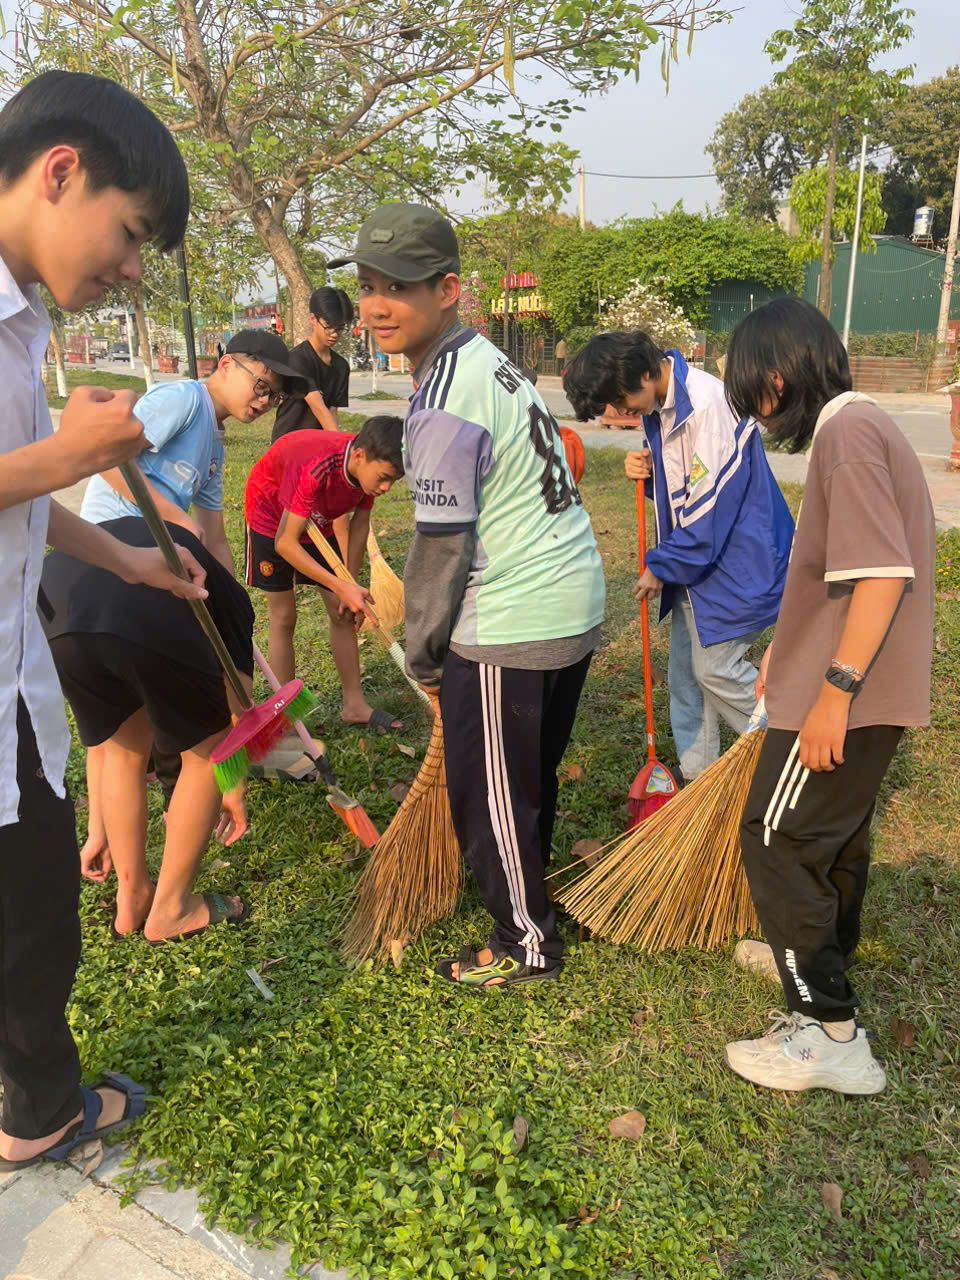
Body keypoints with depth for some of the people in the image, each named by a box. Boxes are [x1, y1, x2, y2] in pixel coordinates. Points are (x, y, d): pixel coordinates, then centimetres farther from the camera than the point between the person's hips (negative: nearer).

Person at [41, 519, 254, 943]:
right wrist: (234, 789, 47)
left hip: (54, 619, 4)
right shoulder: (226, 593, 37)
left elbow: (99, 734, 46)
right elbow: (236, 705, 33)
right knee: (207, 749, 23)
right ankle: (170, 909, 34)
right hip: (155, 626, -4)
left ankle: (131, 901, 41)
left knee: (125, 745, 31)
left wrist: (99, 831, 52)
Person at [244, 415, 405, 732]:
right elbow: (285, 542, -38)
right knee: (283, 617, -6)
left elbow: (359, 524, -7)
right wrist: (342, 587, -41)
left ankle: (354, 704, 14)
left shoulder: (371, 466, -22)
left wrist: (351, 586, -10)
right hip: (272, 515, -6)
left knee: (343, 612, 4)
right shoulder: (315, 468, -42)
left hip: (319, 520, 6)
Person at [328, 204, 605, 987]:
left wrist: (421, 654, -2)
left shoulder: (444, 403, -20)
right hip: (575, 605, 10)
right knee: (531, 777, 25)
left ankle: (527, 944, 25)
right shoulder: (488, 360, 11)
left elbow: (442, 547, -17)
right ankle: (529, 891, 45)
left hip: (509, 628, -10)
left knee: (489, 797, 7)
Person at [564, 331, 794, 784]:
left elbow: (709, 508, -24)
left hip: (733, 558, -9)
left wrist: (660, 566, -13)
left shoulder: (709, 404, -25)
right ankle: (696, 777, 26)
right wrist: (647, 472, -6)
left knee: (716, 667, -4)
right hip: (693, 559, 9)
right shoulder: (657, 408, 5)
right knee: (686, 670, 12)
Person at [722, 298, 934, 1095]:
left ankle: (831, 1032, 7)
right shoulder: (859, 425, 14)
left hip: (846, 696, -10)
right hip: (860, 689, 10)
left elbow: (882, 571, -27)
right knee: (834, 832, 24)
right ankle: (822, 960, 44)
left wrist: (834, 687, -26)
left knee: (778, 842, -2)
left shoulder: (848, 430, -18)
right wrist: (789, 650, 26)